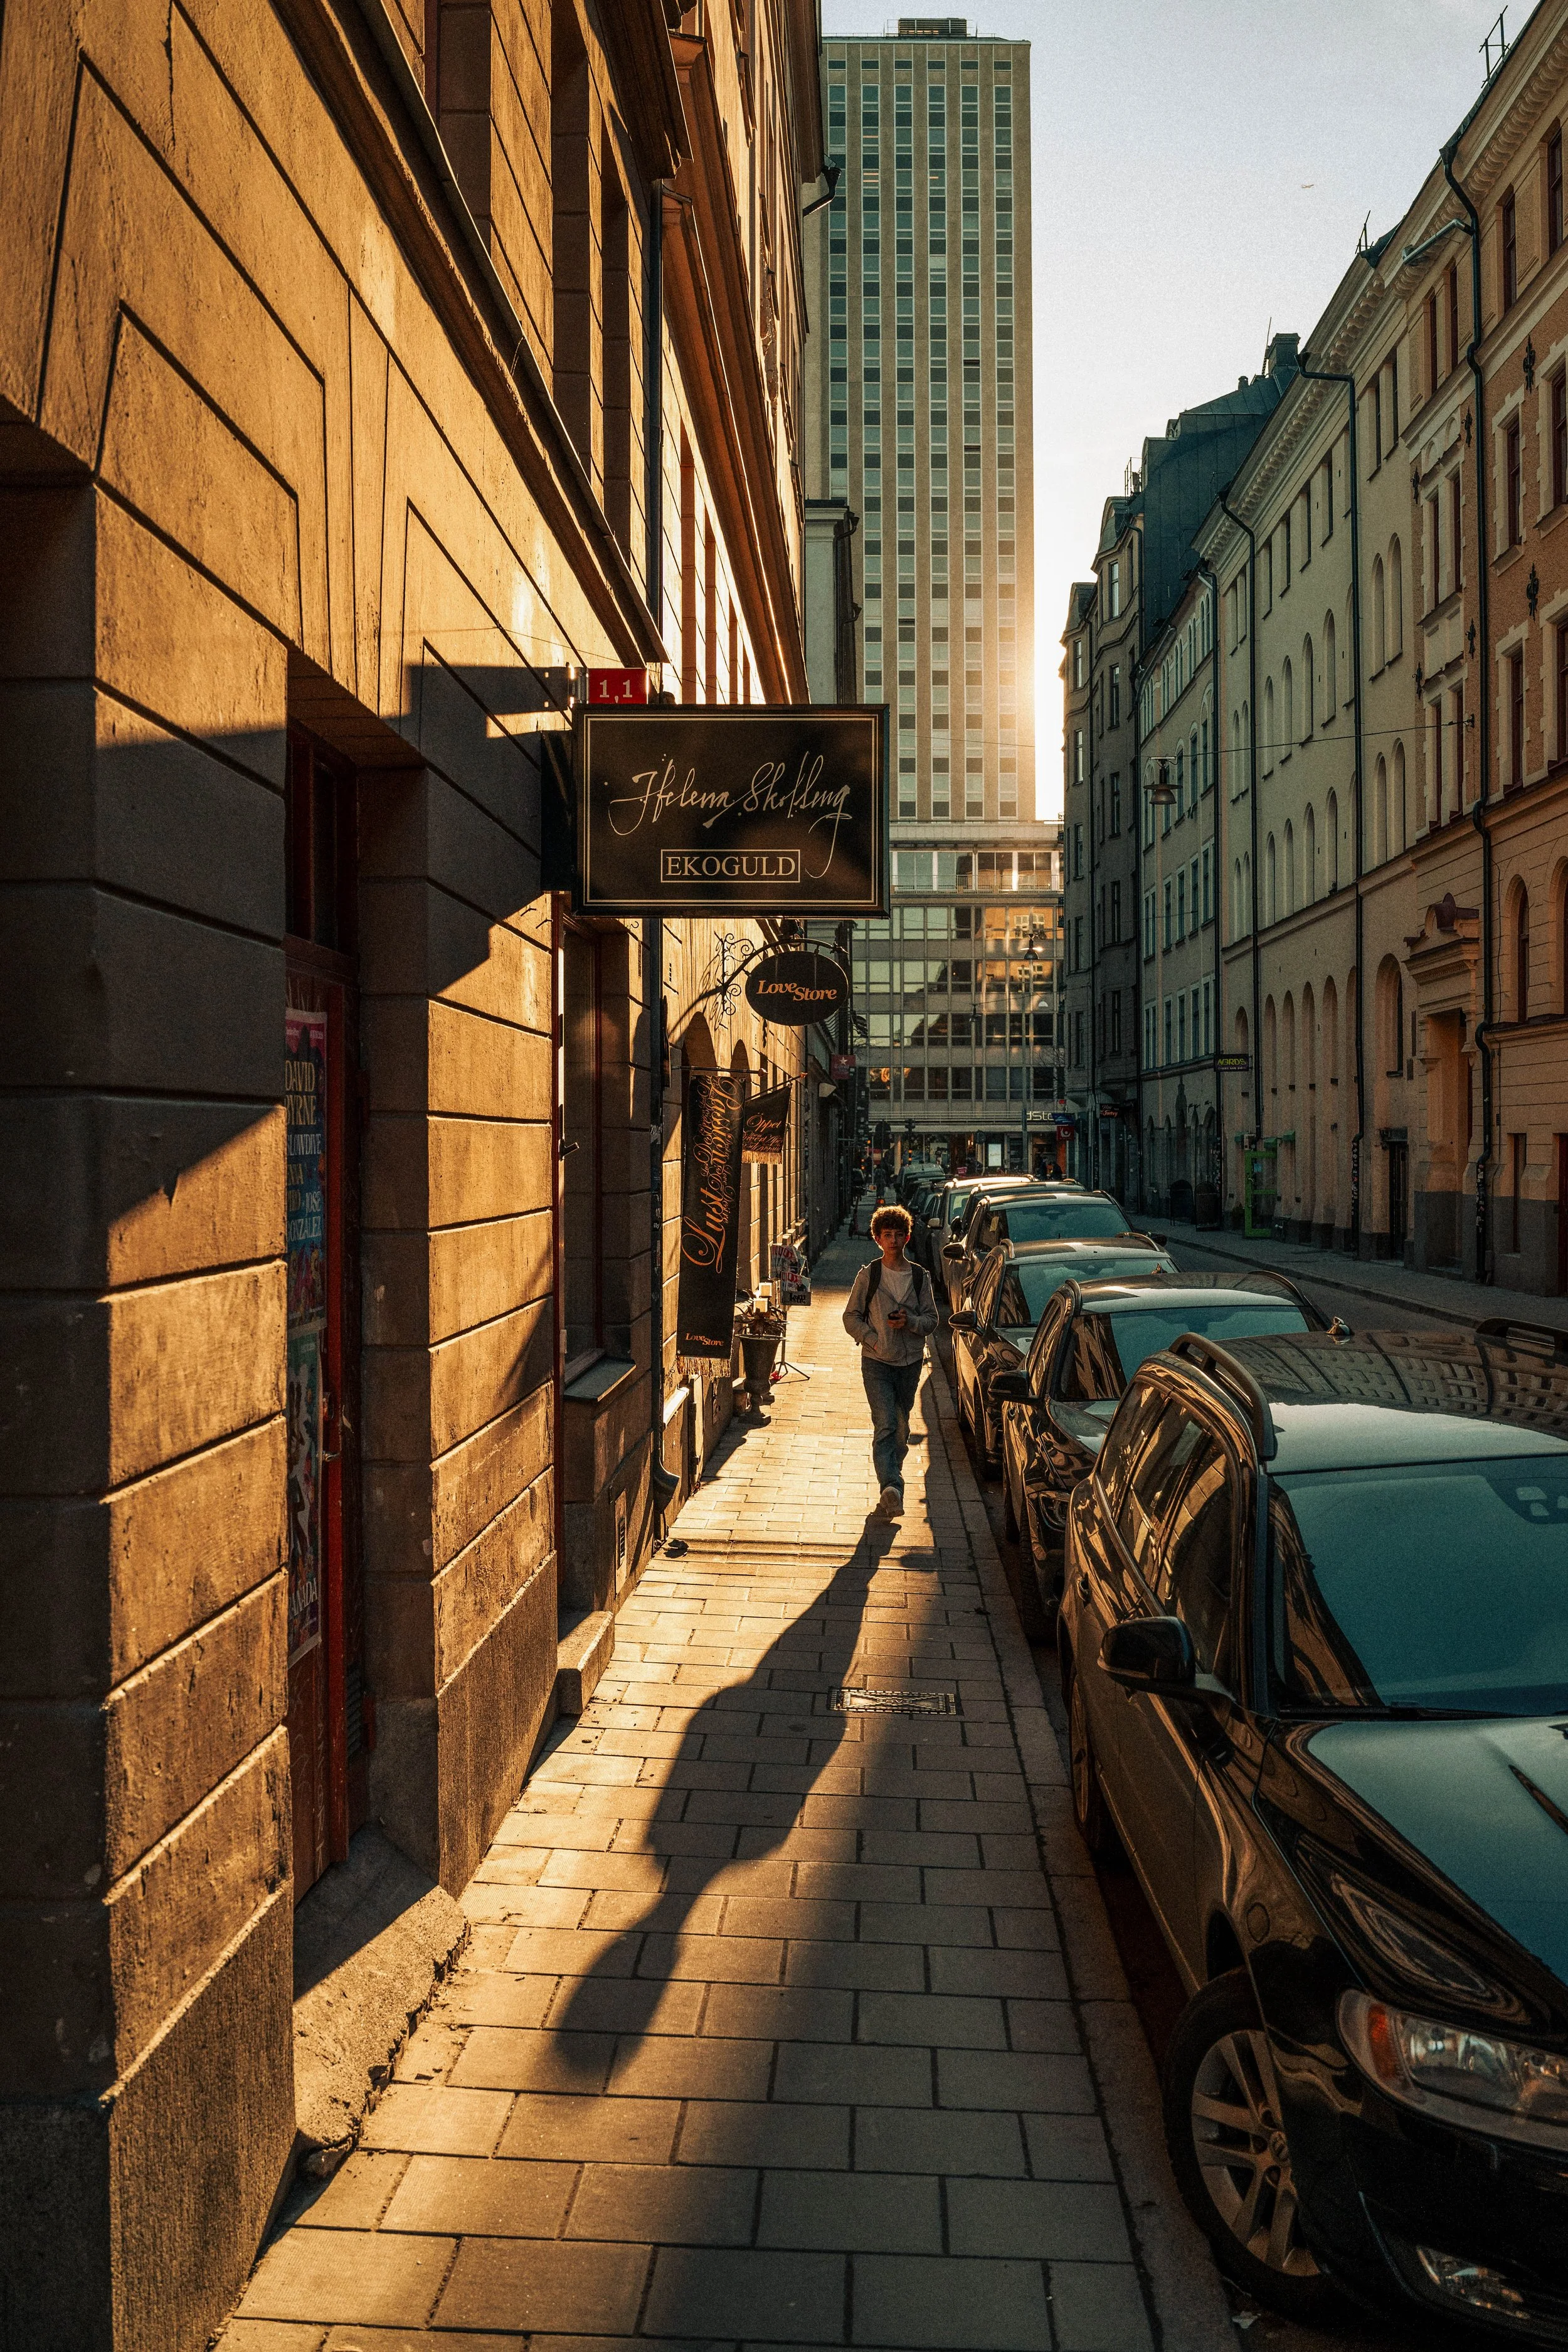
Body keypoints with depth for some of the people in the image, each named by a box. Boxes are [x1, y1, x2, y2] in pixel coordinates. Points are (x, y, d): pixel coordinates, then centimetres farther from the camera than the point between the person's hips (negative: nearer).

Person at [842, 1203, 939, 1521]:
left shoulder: (920, 1276, 6)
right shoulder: (868, 1275, 0)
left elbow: (931, 1319, 8)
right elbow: (851, 1317, 3)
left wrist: (910, 1322, -12)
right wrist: (873, 1339, -11)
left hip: (910, 1362, 3)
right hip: (877, 1362, -3)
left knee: (901, 1428, 10)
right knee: (885, 1425, -15)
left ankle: (890, 1485, 24)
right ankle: (892, 1489, -26)